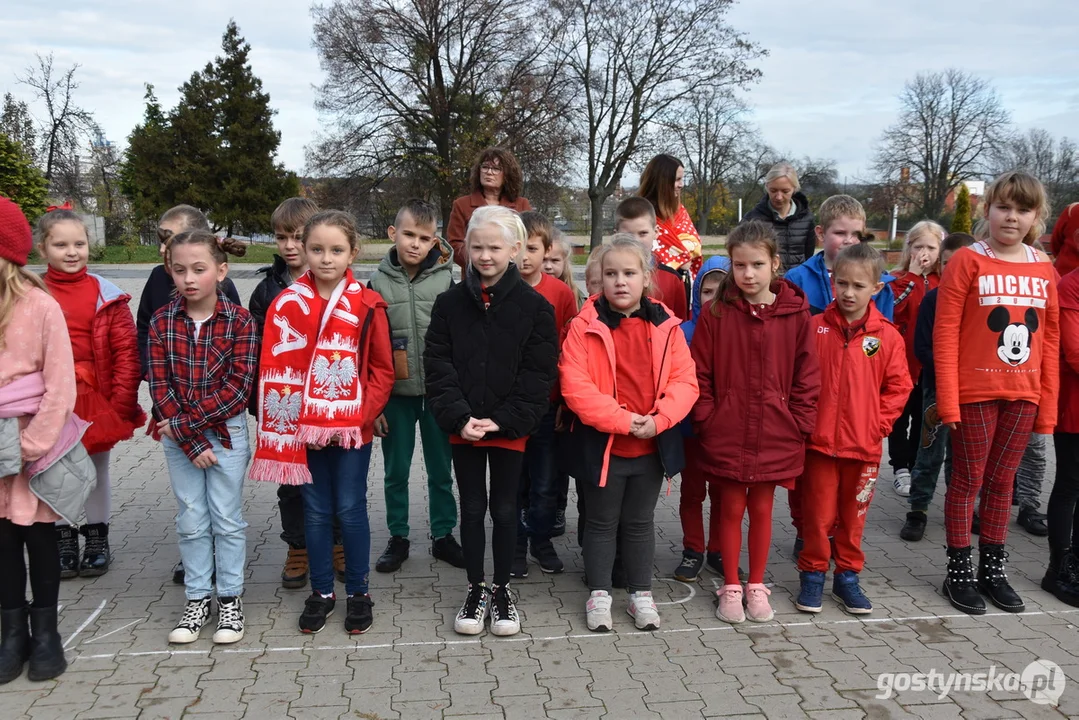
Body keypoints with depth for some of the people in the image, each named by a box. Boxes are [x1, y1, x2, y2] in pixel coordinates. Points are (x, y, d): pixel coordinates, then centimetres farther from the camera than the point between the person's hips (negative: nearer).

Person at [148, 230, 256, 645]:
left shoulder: (239, 321, -10)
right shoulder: (161, 322, -3)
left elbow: (237, 389, -15)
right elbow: (160, 387, -6)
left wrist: (184, 424, -17)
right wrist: (190, 443, -13)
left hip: (227, 433, -2)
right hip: (178, 439, 2)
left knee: (227, 520, 8)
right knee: (191, 521, 12)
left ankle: (230, 599, 21)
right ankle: (197, 600, 24)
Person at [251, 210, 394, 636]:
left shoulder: (368, 306, -5)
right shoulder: (287, 304, 0)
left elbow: (382, 370, -3)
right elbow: (274, 369, 0)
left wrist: (360, 418, -13)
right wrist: (292, 425, -7)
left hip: (352, 428, -2)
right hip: (303, 430, 2)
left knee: (350, 509, 7)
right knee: (315, 511, 12)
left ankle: (358, 592, 22)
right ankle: (321, 592, 25)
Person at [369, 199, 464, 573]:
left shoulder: (447, 281, -3)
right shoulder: (378, 284, -1)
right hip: (395, 395, 1)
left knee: (441, 471, 11)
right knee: (396, 472, 11)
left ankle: (443, 535, 26)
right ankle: (398, 538, 26)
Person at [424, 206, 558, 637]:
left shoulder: (534, 306, -6)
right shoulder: (450, 303, 0)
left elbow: (538, 374, -8)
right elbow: (438, 365, -3)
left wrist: (503, 420, -15)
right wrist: (459, 416, -14)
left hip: (510, 428, -2)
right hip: (463, 427, 2)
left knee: (504, 509, 9)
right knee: (472, 508, 12)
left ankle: (502, 590, 25)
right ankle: (475, 589, 26)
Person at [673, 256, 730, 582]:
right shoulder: (685, 330, -8)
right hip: (692, 426, -1)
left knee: (723, 492, 15)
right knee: (692, 490, 13)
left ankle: (717, 551, 30)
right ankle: (693, 551, 27)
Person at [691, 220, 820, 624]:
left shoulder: (795, 314, -3)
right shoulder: (716, 314, -5)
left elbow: (807, 376, 1)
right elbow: (700, 374, -2)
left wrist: (799, 424, -3)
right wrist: (708, 420, -7)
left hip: (774, 435, 1)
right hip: (726, 435, -1)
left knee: (761, 509, 13)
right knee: (732, 509, 10)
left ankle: (757, 586, 29)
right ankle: (731, 587, 25)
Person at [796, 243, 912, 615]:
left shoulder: (887, 336, -1)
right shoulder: (815, 328, -3)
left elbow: (898, 386, 2)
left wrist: (878, 424, -5)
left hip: (864, 444, 1)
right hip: (819, 441, -1)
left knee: (853, 514, 13)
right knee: (819, 514, 7)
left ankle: (847, 575, 28)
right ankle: (813, 574, 22)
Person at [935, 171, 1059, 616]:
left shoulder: (1044, 268, 7)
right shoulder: (968, 261, -7)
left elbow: (1050, 339, 9)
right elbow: (945, 333, -10)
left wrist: (1047, 402, 6)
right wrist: (947, 400, -15)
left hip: (1022, 394, 4)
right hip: (975, 392, -4)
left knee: (1002, 481, 14)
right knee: (968, 480, 5)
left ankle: (992, 568, 26)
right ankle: (959, 571, 16)